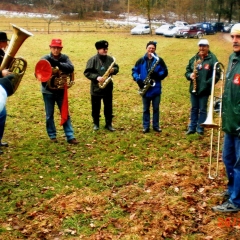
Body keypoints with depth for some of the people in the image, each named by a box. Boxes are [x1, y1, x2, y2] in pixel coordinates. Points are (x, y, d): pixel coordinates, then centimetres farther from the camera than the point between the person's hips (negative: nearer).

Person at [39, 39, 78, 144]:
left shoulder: (64, 58, -4)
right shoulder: (45, 59, -9)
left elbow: (71, 68, -21)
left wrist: (58, 64, -33)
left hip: (61, 90, 2)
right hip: (48, 91, -1)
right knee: (49, 115, 8)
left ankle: (70, 136, 7)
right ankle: (52, 135, 22)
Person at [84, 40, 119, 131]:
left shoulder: (110, 59, 3)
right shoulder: (93, 60, -10)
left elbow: (117, 68, 13)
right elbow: (87, 72, -12)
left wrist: (113, 70, -10)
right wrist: (97, 77, -23)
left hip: (108, 88, 3)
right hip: (96, 88, -3)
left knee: (108, 107, 8)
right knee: (96, 107, 9)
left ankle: (108, 124, 19)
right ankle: (96, 124, 25)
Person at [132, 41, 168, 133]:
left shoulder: (159, 60, 1)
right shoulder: (141, 60, 3)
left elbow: (165, 72, 0)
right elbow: (134, 71, 4)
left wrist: (157, 75, -18)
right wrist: (138, 80, -12)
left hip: (156, 88, -1)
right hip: (145, 89, 1)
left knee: (156, 108, 8)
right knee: (146, 109, 9)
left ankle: (156, 126, 19)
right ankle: (146, 127, 16)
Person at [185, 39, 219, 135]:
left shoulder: (212, 59, -8)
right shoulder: (193, 59, 8)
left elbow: (216, 75, -12)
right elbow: (187, 71, 13)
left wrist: (208, 84, -20)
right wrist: (190, 75, -9)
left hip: (204, 90, -5)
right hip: (193, 89, 5)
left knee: (202, 110, 5)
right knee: (194, 109, 15)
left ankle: (200, 129, 15)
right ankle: (192, 128, 23)